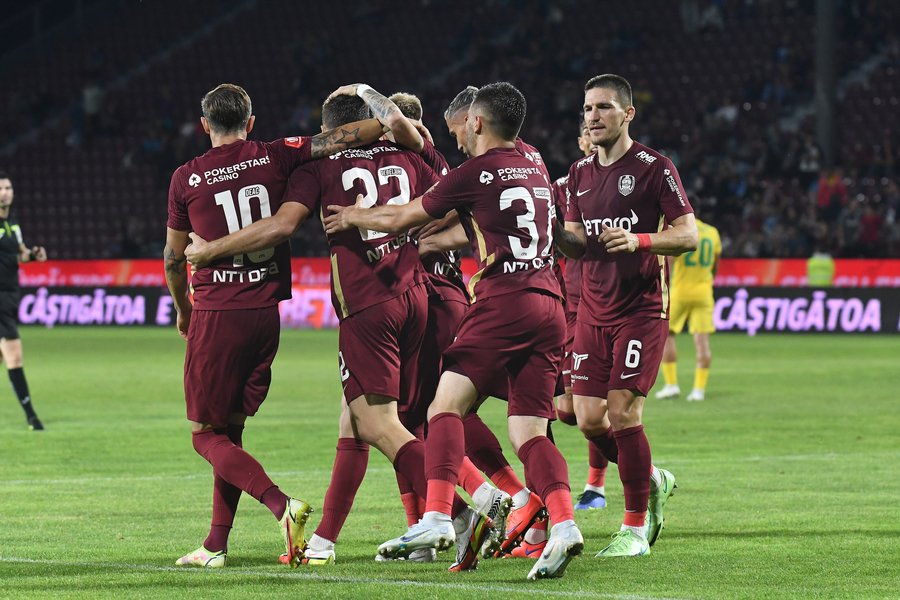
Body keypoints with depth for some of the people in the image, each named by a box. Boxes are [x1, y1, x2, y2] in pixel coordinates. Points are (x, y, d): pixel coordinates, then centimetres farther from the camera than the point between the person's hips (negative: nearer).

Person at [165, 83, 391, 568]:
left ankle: (280, 504, -19)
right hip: (266, 313, 4)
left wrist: (183, 310, 25)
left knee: (207, 435, 3)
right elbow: (348, 137, -5)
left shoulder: (186, 178, -1)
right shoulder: (275, 158, 1)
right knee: (230, 430, 15)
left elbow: (174, 258, 9)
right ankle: (216, 545, 13)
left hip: (215, 316, -4)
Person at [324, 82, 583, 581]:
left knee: (446, 406, -4)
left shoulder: (476, 172, -1)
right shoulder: (534, 171, 20)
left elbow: (400, 220, 9)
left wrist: (353, 217, 26)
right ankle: (562, 522, -18)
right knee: (528, 431, 3)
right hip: (549, 305, 7)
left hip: (503, 302, -6)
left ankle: (437, 517, -19)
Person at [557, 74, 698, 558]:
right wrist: (555, 232, -7)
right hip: (593, 309, 6)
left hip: (641, 308, -6)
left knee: (622, 412, -12)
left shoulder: (653, 168, -6)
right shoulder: (580, 173, 12)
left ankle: (635, 528, -1)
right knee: (588, 418, 0)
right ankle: (651, 481, 26)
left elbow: (688, 235, -8)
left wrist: (639, 240, -23)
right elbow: (579, 245, 14)